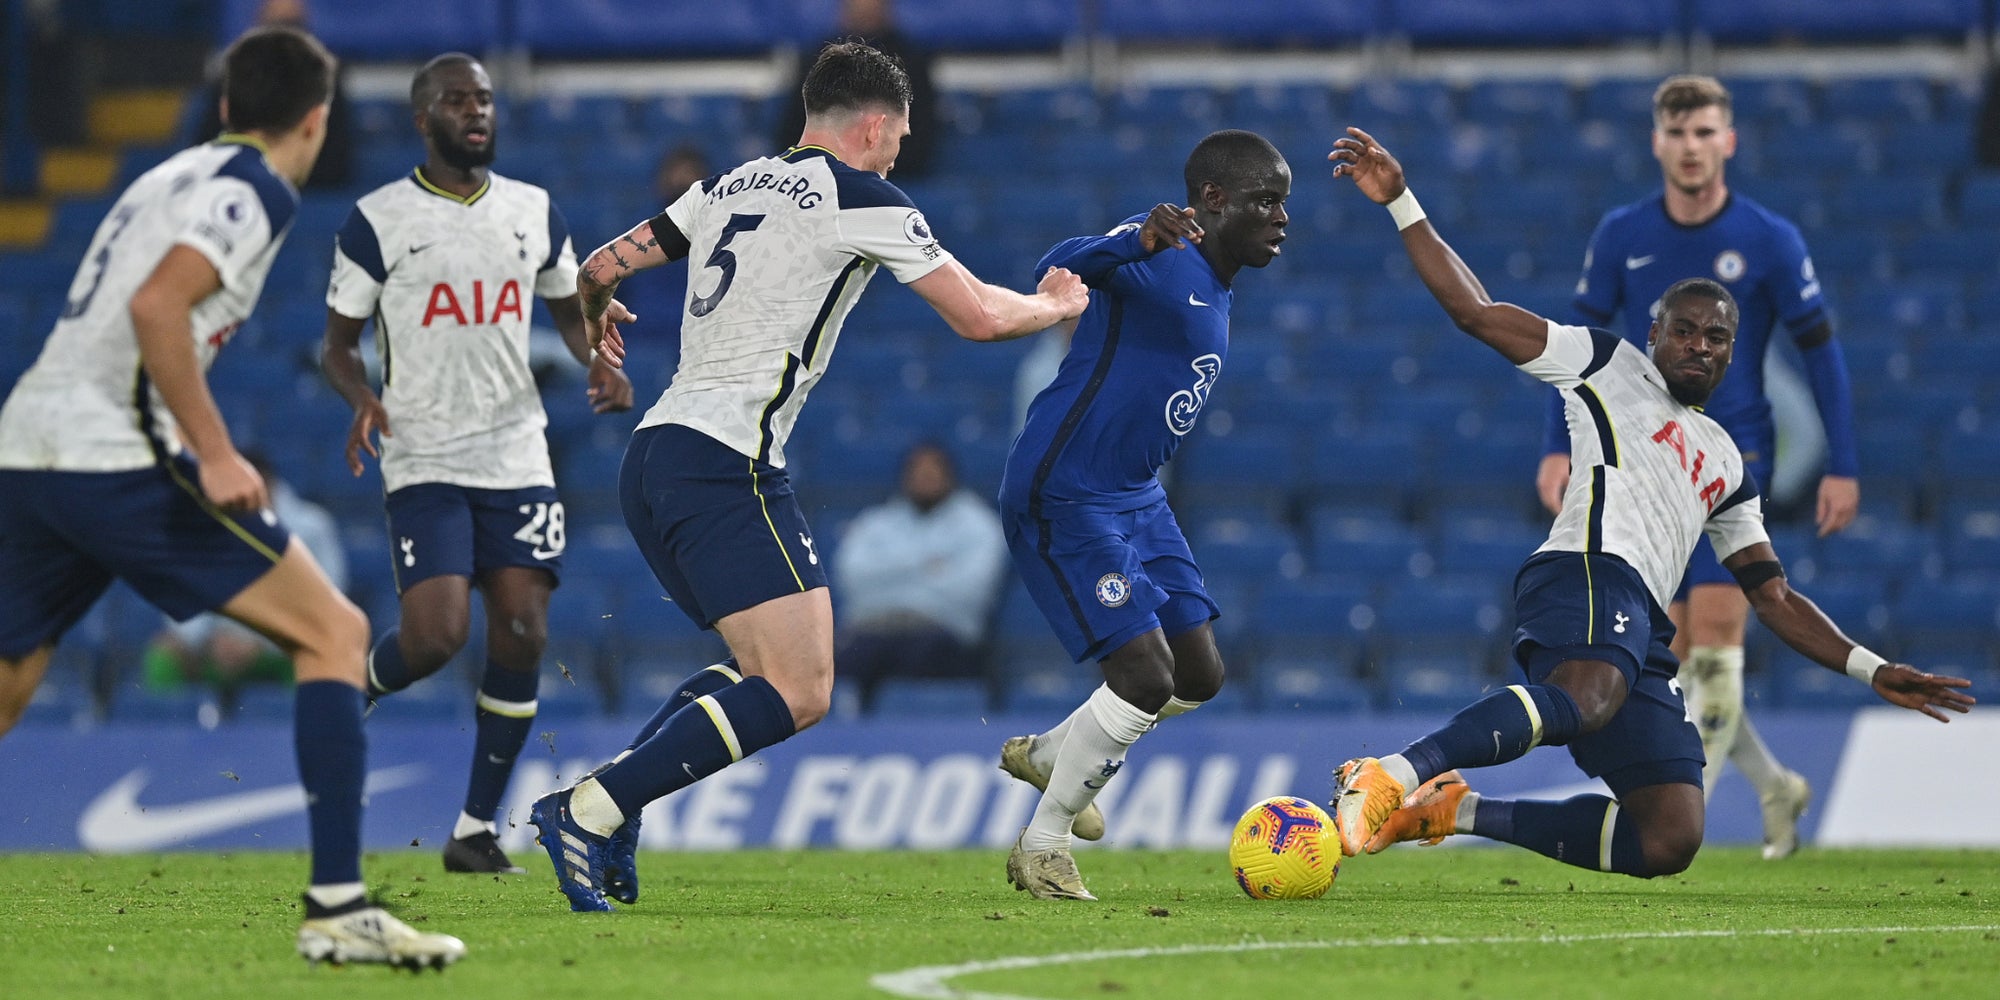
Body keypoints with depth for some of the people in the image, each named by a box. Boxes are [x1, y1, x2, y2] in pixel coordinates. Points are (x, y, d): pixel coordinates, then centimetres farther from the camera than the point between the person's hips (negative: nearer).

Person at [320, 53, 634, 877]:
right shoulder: (377, 221, -2)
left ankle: (476, 830, 5)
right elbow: (339, 345, 3)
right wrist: (362, 398, -18)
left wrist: (601, 365, 1)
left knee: (523, 637, -6)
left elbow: (570, 311, 22)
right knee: (436, 636, -18)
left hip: (517, 459, 4)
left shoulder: (535, 213, 9)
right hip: (424, 463, -4)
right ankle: (353, 695, 19)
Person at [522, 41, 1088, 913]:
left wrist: (596, 317, 48)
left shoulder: (730, 186, 19)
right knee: (799, 694, -13)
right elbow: (979, 316, -2)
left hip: (654, 456, 9)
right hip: (727, 461, -9)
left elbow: (599, 270, 24)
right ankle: (590, 809, -21)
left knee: (763, 670, 19)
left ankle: (608, 807, 2)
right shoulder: (860, 198, -2)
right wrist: (1056, 306, 19)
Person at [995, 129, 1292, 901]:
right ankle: (1042, 849, 0)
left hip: (1133, 498, 10)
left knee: (1199, 676, 9)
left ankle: (1046, 756, 31)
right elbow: (1061, 269, -37)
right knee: (1146, 676, -15)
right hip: (1062, 497, -10)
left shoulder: (1216, 293, 14)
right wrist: (1138, 242, -57)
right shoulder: (1163, 258, -16)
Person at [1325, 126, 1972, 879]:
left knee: (1670, 841, -8)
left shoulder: (1727, 463, 34)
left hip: (1643, 636, 7)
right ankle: (1391, 775, -53)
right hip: (1590, 571, -7)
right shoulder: (1609, 365, 18)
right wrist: (1401, 206, 4)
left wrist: (1871, 670, 25)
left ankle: (1460, 812, 1)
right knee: (1586, 700, -43)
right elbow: (1474, 312, 12)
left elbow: (1772, 595, 35)